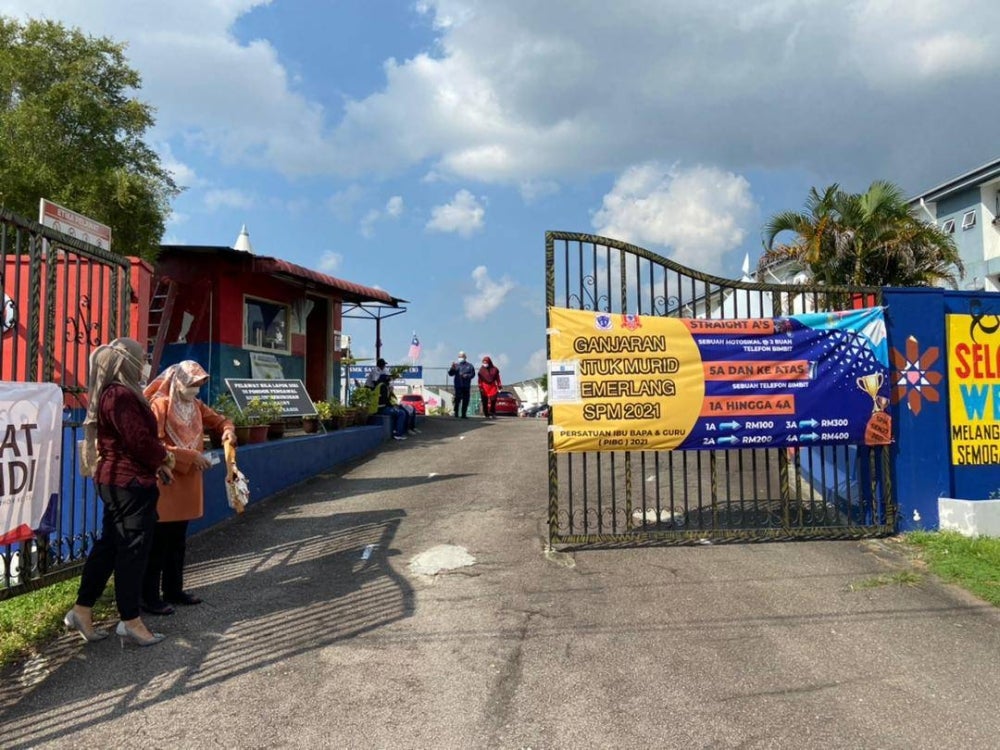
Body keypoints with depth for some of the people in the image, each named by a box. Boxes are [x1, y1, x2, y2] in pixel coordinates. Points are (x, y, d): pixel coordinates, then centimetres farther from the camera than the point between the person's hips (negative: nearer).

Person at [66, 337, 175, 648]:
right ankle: (130, 621, 8)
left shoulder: (108, 394, 14)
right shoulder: (122, 395, -20)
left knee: (109, 546, 17)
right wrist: (164, 457, -6)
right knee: (132, 550, -2)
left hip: (116, 480, 10)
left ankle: (82, 610, 25)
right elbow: (139, 440, -23)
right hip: (130, 482, -10)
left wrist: (156, 462, 11)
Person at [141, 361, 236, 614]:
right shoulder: (160, 405, -14)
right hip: (164, 484, -8)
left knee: (178, 542, 15)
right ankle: (149, 597, 8)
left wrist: (227, 430, -7)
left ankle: (173, 590, 26)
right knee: (158, 543, -1)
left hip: (187, 484, 8)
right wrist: (191, 457, -23)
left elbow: (219, 420, 17)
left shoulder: (195, 406, 8)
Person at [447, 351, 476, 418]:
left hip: (467, 386, 2)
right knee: (457, 400, -11)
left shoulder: (469, 366, 11)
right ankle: (456, 414, -4)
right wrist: (452, 368, -19)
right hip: (458, 386, -2)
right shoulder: (456, 365, 7)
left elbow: (473, 374, 5)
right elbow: (450, 373, -1)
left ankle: (463, 414, 13)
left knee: (465, 401, 5)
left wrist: (467, 375, -12)